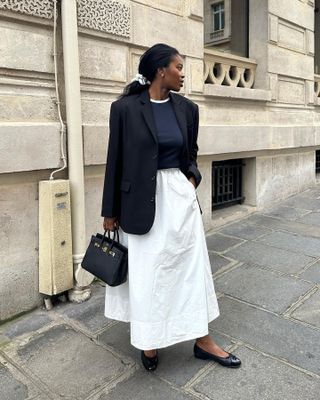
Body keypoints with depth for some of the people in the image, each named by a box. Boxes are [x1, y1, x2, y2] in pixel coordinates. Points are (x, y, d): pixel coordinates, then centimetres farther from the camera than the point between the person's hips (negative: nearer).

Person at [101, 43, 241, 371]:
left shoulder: (186, 109, 4)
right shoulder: (125, 107, -8)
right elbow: (115, 160, -5)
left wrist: (192, 178, -3)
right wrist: (110, 211, -2)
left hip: (180, 196, 4)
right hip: (143, 199, -4)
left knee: (192, 263, 9)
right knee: (146, 268, 8)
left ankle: (202, 340, 25)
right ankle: (149, 338, 31)